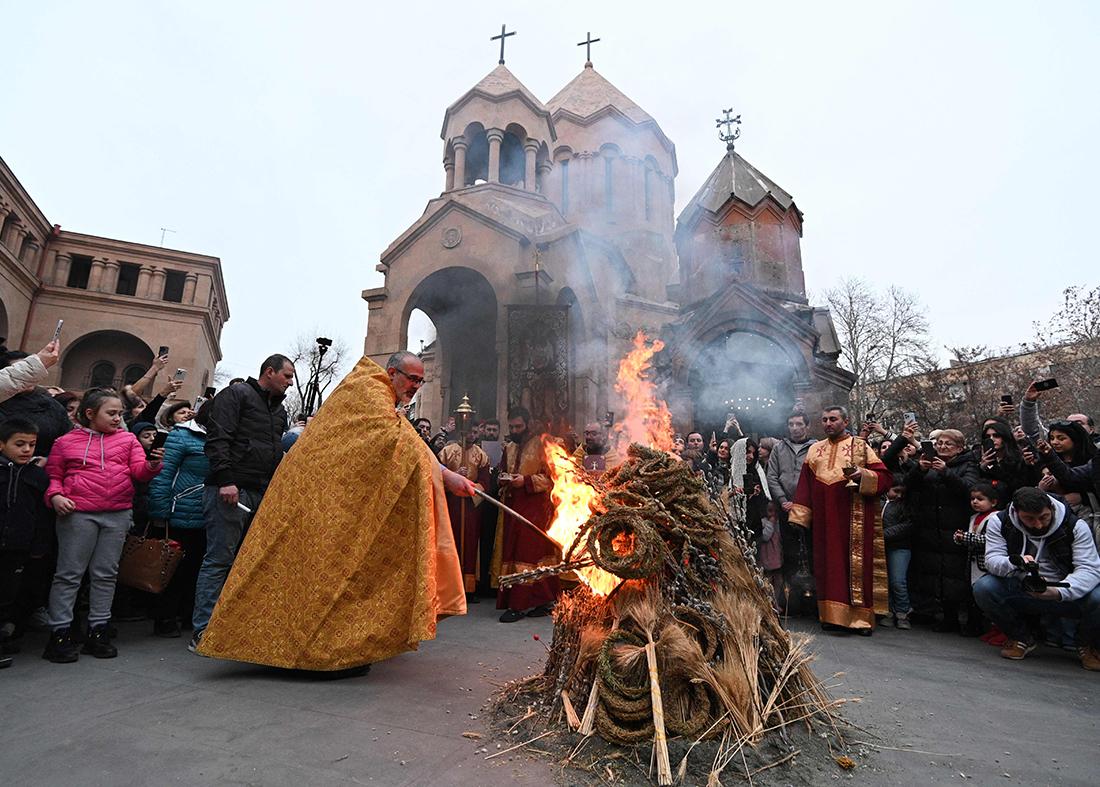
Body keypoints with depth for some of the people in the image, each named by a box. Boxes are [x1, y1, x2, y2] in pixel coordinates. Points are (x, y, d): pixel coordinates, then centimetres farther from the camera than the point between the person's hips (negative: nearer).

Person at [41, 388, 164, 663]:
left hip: (118, 514, 2)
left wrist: (152, 465, -22)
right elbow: (53, 475, 10)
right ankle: (59, 633, 12)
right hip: (77, 514, -2)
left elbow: (139, 471, 1)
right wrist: (55, 496, -9)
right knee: (69, 573, 2)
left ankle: (97, 631, 18)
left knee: (106, 574, 9)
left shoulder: (127, 439, 11)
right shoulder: (66, 442, 8)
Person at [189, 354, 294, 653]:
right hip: (231, 491, -7)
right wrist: (225, 479, -19)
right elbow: (218, 438, -11)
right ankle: (202, 631, 3)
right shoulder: (237, 394, -1)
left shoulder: (279, 410, 23)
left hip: (262, 495, 8)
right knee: (219, 559, -4)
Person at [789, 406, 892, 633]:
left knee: (857, 563, -1)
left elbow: (885, 476, -2)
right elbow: (805, 485, 12)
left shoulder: (860, 447, 3)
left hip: (855, 518, -3)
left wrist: (863, 474, -20)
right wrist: (799, 515, 6)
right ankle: (832, 614, 13)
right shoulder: (814, 450, 13)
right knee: (828, 564, 5)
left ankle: (862, 617, 8)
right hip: (825, 519, 3)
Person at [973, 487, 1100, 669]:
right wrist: (1014, 563, -43)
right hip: (1019, 591, 0)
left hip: (1066, 594, 0)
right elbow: (992, 560, -17)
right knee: (983, 587, -28)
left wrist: (1059, 592, -40)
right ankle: (1022, 638, 3)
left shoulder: (1075, 526, -11)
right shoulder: (999, 522, -10)